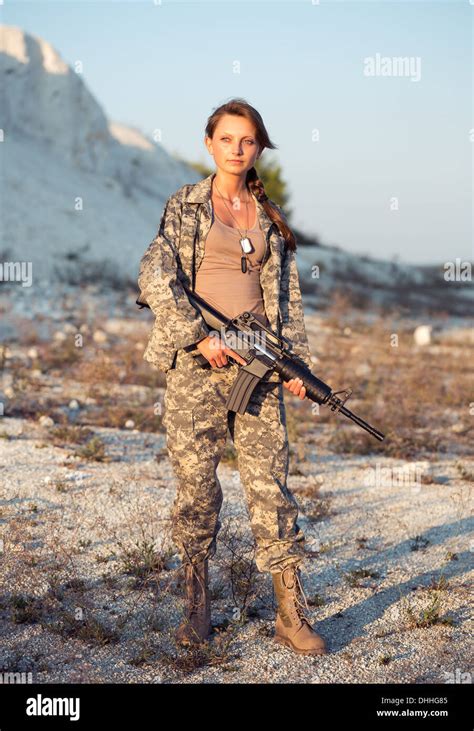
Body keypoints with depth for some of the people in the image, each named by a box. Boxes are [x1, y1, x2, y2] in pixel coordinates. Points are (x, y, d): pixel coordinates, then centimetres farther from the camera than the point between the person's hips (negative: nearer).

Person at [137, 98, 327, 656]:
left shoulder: (270, 216, 14)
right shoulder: (184, 206, 4)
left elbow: (288, 297, 15)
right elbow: (154, 278, -7)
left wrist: (296, 361, 4)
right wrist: (200, 336, -16)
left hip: (259, 364, 3)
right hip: (195, 362, -2)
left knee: (270, 481, -1)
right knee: (196, 483, 3)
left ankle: (292, 614, 2)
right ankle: (196, 605, 18)